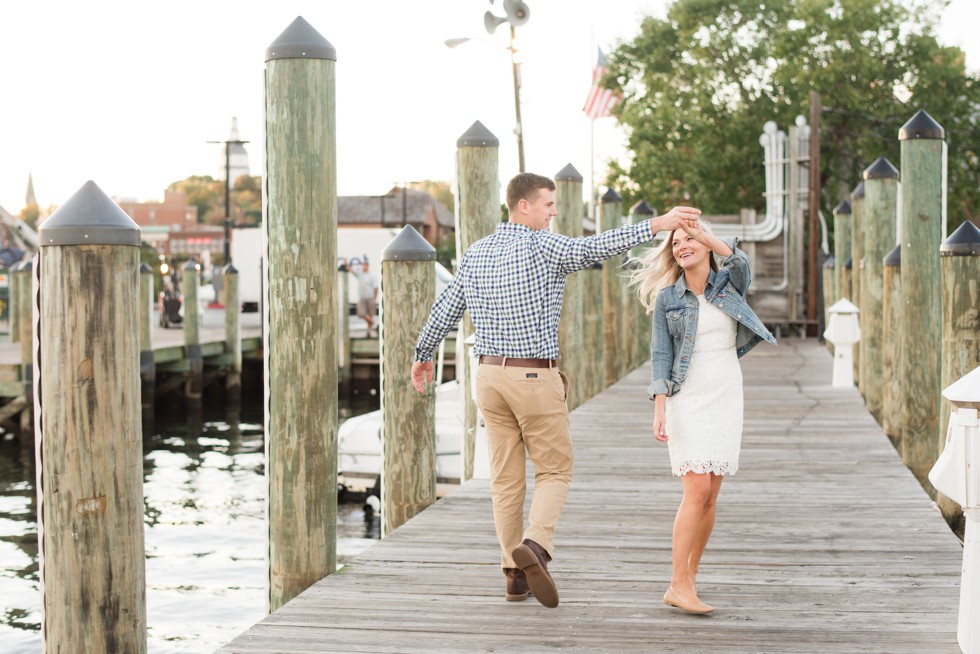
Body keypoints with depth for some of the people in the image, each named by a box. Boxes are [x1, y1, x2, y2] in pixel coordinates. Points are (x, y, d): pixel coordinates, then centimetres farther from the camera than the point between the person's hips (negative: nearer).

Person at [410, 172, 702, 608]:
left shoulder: (475, 254, 7)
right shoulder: (541, 246, -12)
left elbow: (444, 309, 14)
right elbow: (596, 248, -25)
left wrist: (423, 354, 29)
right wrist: (656, 225, -29)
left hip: (490, 374, 6)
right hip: (535, 378, -6)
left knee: (506, 477, 10)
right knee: (554, 470, 6)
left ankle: (515, 575, 12)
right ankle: (535, 545, -17)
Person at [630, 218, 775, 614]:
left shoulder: (729, 284, 4)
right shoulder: (667, 298, 1)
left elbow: (740, 263, -20)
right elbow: (660, 355, -3)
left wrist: (706, 237, -36)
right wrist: (659, 409, -13)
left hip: (726, 398, 3)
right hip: (686, 399, -3)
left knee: (709, 497, 4)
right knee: (697, 491, -14)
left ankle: (689, 577, 14)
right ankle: (678, 586, -13)